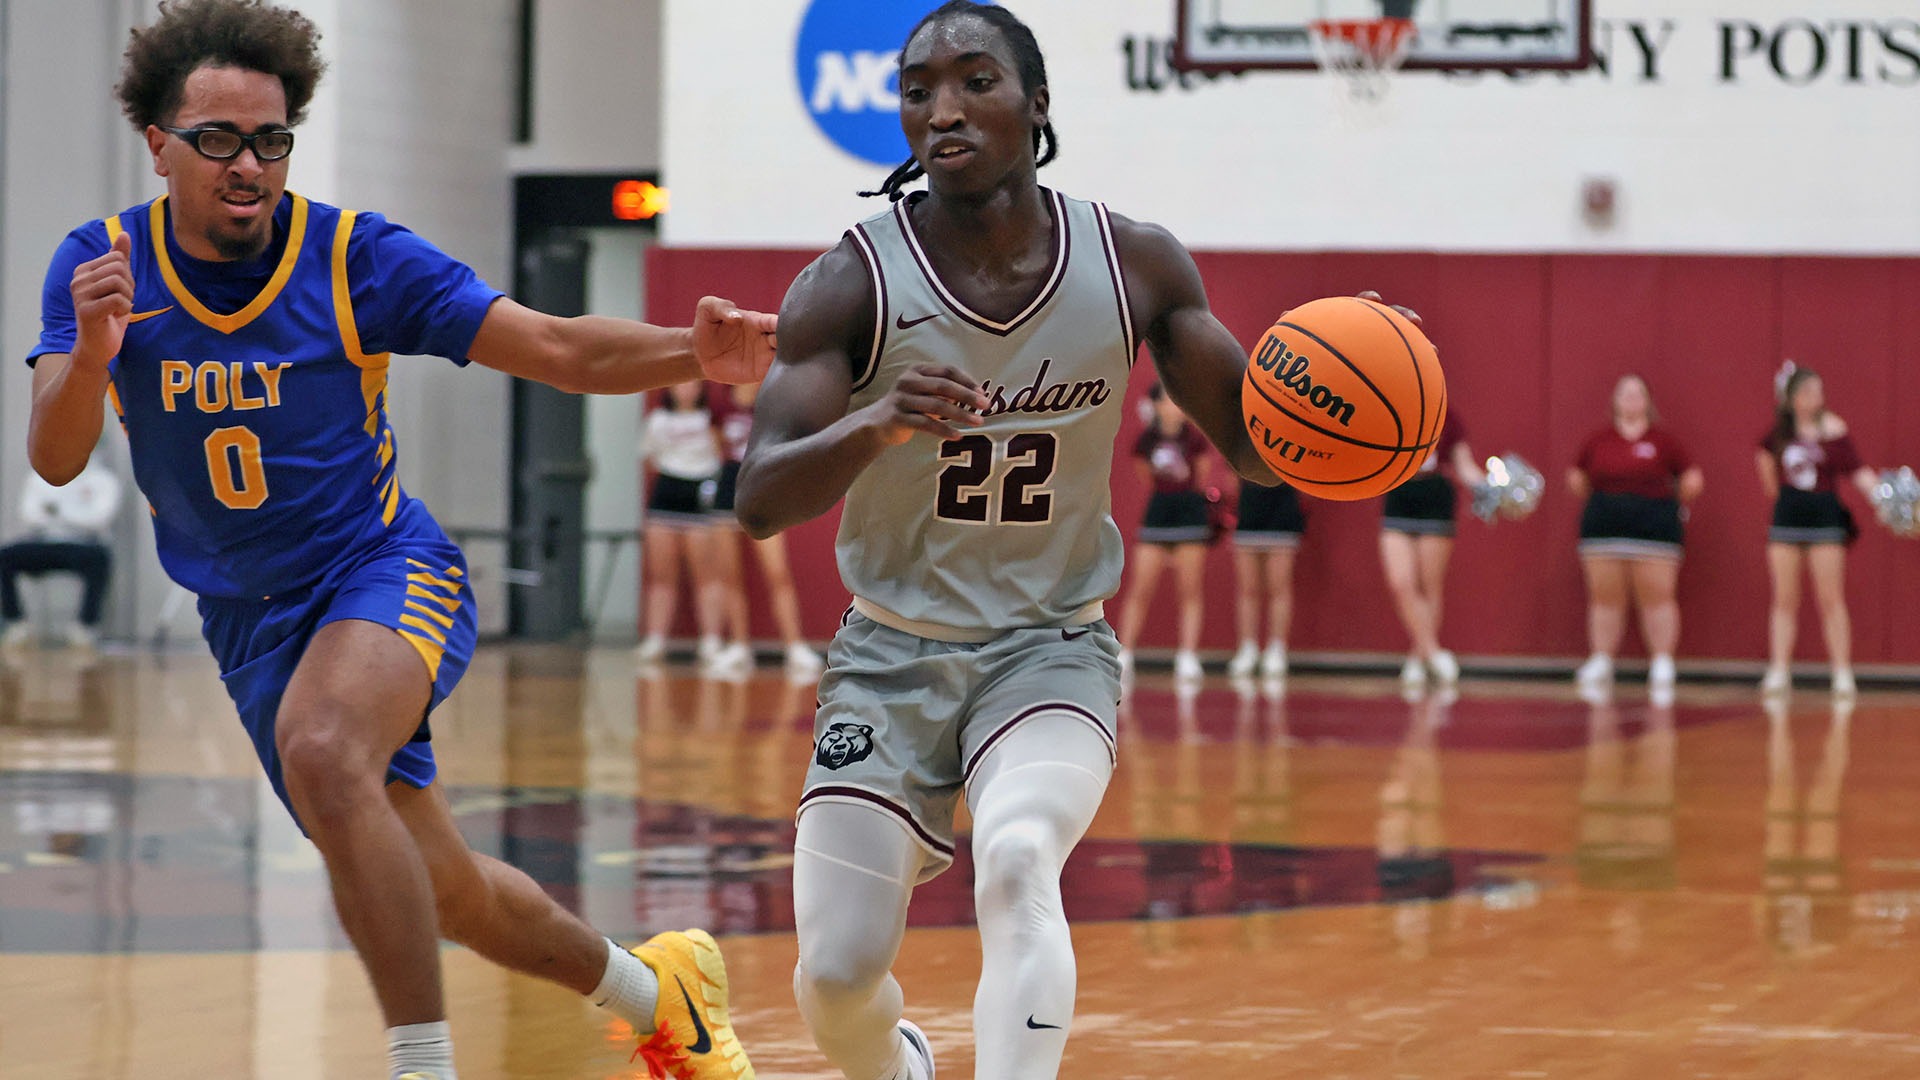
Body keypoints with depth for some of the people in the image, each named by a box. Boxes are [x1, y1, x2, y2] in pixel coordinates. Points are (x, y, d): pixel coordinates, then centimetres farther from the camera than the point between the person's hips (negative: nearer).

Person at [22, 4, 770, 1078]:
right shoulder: (102, 265, -8)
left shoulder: (357, 257, -14)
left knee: (320, 749, -37)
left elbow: (556, 348, -15)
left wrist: (691, 352, -33)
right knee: (447, 896, 12)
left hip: (384, 568, -4)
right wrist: (89, 348, -37)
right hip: (249, 620, 4)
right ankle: (652, 988, 39)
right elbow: (55, 459, -17)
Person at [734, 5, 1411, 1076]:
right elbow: (762, 499, -21)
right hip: (893, 654, 0)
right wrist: (875, 425, -42)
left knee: (1018, 863, -31)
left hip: (1053, 647, 0)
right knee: (836, 975, -3)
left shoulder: (1136, 266, -7)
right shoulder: (852, 284, -14)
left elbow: (1255, 442, 0)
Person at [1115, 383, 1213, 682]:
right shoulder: (1145, 441, -1)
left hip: (1191, 510, -1)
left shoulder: (1194, 439, -5)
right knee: (1140, 590, -1)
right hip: (1157, 511, 2)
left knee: (1191, 591, -1)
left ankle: (1188, 657, 2)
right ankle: (1123, 654, 3)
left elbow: (1204, 478, 5)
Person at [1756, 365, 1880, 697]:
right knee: (1784, 599, 3)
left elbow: (1856, 470, -11)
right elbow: (1764, 454, 23)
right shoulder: (1781, 428, 2)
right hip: (1787, 516, 3)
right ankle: (1778, 672, 5)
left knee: (1830, 599, -5)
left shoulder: (1832, 429, -7)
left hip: (1825, 514, -3)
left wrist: (1878, 495, -26)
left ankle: (1843, 674, -2)